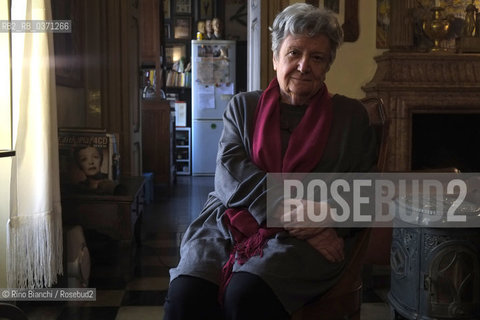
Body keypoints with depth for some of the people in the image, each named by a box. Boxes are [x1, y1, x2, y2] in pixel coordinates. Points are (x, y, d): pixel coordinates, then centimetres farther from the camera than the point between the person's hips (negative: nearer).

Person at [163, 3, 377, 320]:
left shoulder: (351, 115, 13)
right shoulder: (243, 106, 14)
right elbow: (231, 171, -1)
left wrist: (328, 219, -16)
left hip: (306, 239, -1)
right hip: (231, 225, 2)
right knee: (185, 294, -27)